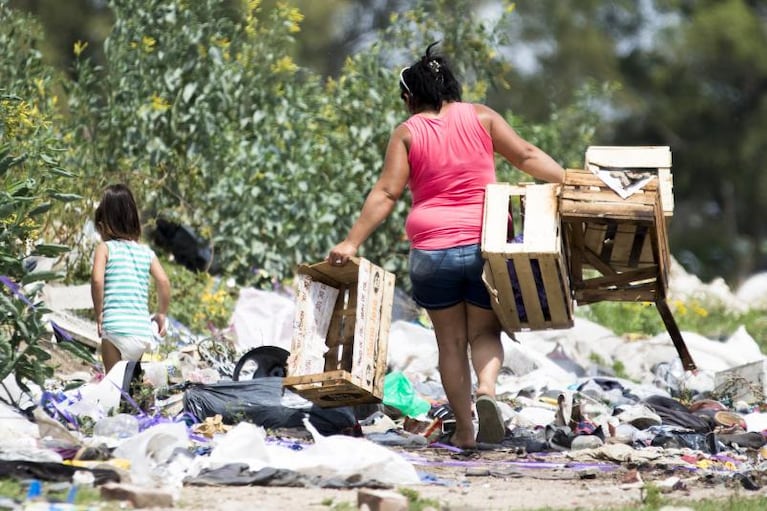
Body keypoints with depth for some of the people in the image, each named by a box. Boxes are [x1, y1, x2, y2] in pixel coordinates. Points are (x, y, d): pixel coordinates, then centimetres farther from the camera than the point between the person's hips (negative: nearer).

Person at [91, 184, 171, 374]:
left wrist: (98, 313, -4)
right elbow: (163, 281, 2)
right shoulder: (146, 251, 12)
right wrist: (161, 313, 14)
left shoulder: (105, 249, 1)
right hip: (143, 331, 4)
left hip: (115, 328, -4)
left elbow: (97, 280, -14)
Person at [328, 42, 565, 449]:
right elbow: (526, 156, 0)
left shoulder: (407, 133, 1)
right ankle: (487, 388, -17)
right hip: (486, 246, 1)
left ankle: (463, 430, 10)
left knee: (451, 340, 12)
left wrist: (351, 242, -4)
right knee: (484, 332, 14)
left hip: (432, 252, -1)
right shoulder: (480, 118, 5)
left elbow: (386, 193, -5)